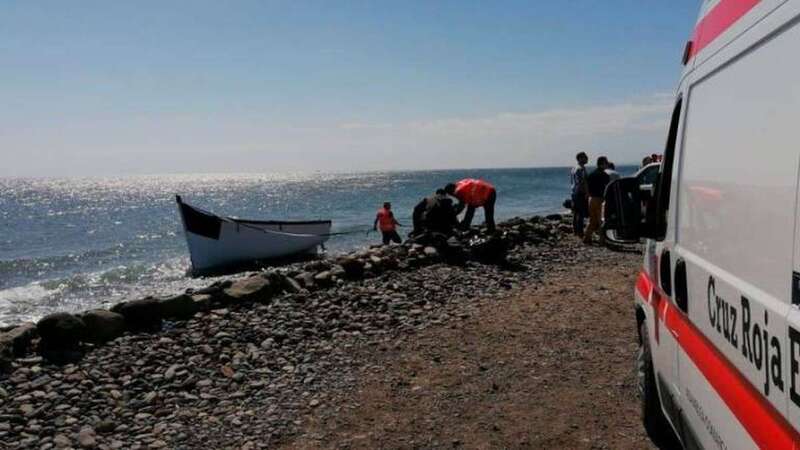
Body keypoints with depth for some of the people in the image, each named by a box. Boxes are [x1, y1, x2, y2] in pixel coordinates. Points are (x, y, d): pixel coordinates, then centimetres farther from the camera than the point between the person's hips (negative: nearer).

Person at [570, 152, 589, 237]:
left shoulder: (573, 168, 14)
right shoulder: (581, 169, -16)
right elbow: (582, 183, -22)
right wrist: (587, 193, -16)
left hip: (574, 192, 10)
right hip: (581, 193, -10)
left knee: (576, 213, 14)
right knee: (581, 214, -6)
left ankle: (575, 231, 20)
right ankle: (580, 232, -5)